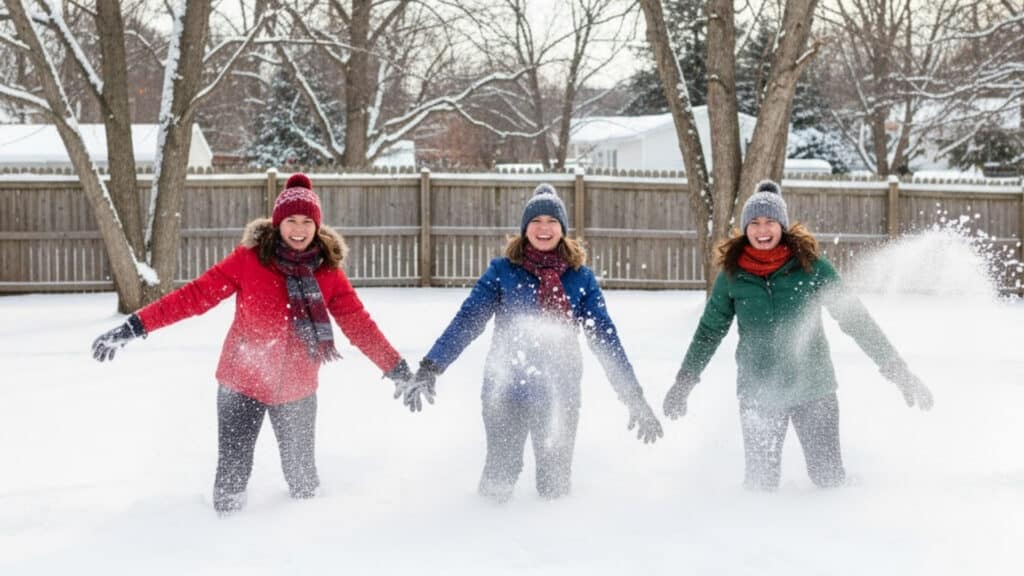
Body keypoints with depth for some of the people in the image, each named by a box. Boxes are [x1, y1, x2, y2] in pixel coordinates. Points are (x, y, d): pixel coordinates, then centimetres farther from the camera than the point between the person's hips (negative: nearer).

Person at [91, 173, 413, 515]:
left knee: (302, 476, 16)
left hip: (297, 387, 2)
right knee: (232, 474, 0)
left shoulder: (327, 268, -5)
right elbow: (196, 295, -15)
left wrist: (396, 368, -5)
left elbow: (357, 322, -2)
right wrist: (135, 327, -21)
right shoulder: (250, 259, -12)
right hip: (243, 382, -2)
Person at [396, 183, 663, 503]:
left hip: (560, 395, 1)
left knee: (555, 488, 7)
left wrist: (635, 398, -4)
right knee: (499, 481, 3)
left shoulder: (581, 277, 4)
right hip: (506, 390, -1)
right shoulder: (502, 271, 0)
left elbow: (604, 336, 1)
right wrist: (430, 368, -18)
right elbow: (467, 321, -6)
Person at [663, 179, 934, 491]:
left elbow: (854, 317, -5)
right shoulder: (733, 274, -2)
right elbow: (710, 329, 12)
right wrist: (684, 382, 16)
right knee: (761, 482, 6)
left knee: (829, 478, 1)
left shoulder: (810, 265, -7)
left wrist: (899, 372, -7)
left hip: (813, 387, -1)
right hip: (759, 392, 1)